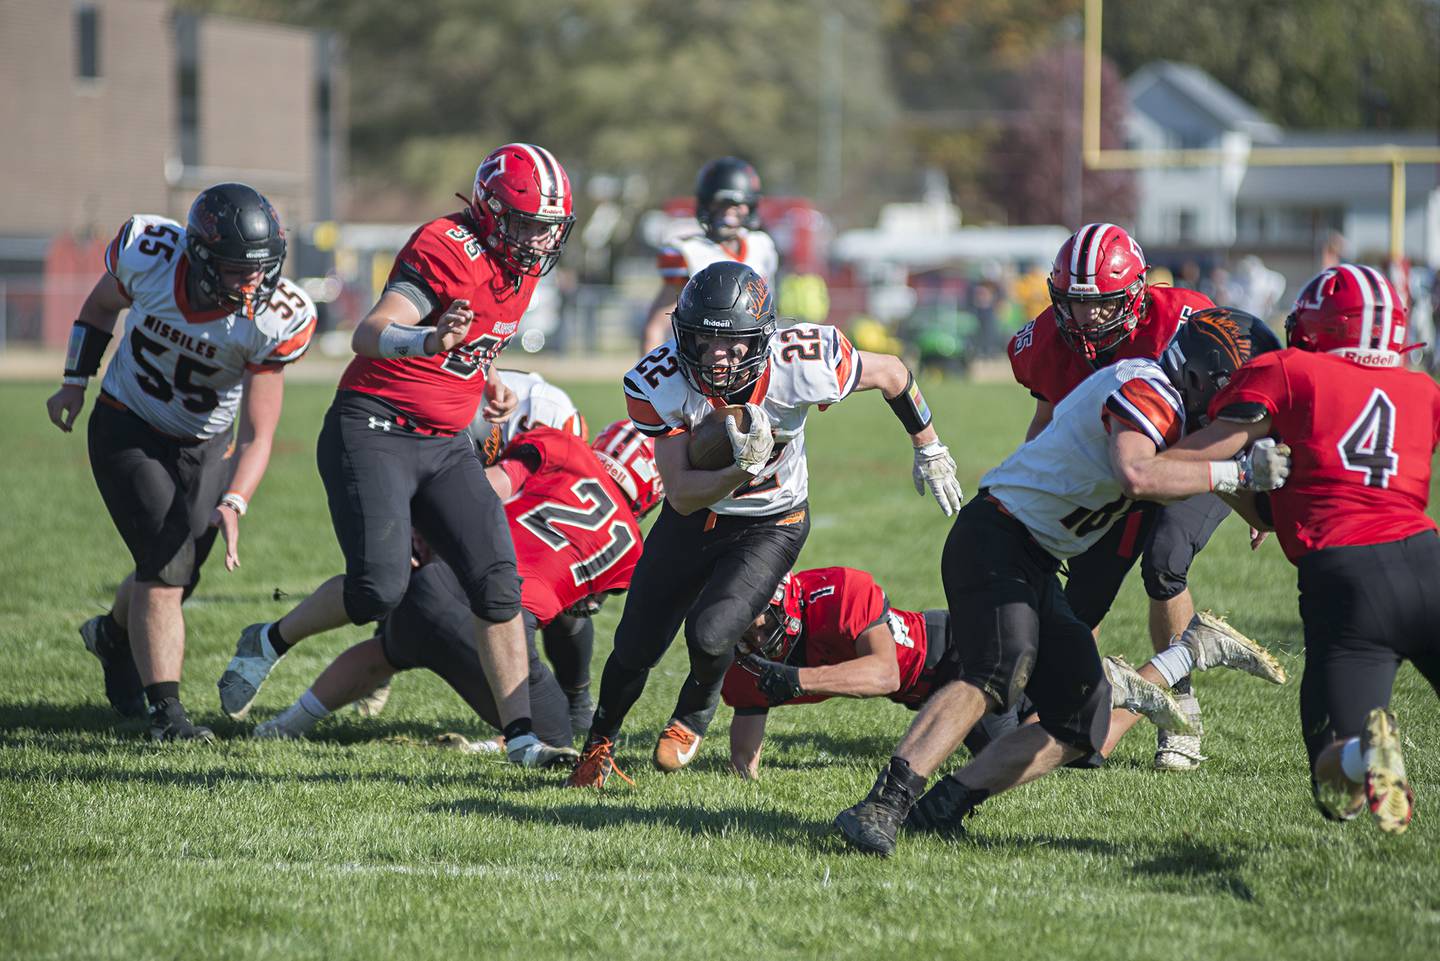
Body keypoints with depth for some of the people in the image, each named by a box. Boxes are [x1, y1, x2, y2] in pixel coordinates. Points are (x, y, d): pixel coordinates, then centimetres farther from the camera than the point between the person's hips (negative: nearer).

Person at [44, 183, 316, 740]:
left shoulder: (275, 318, -28)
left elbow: (258, 435, -23)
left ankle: (115, 636, 47)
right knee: (167, 563, -17)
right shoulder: (148, 254, -27)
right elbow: (103, 305, -1)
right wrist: (75, 381, 1)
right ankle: (166, 712, -11)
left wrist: (234, 504, -38)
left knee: (173, 575, 13)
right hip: (126, 430, -2)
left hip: (206, 447, 2)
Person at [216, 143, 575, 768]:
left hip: (445, 445, 8)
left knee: (498, 585, -5)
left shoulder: (524, 264, 9)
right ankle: (268, 643, 10)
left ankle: (520, 738, -4)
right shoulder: (450, 248, -19)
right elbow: (368, 335, -32)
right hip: (372, 430, -8)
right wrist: (428, 341, -51)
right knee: (379, 588, -17)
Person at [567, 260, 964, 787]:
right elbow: (681, 495, -25)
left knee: (709, 634, -23)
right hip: (693, 519, 2)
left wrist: (930, 451, 4)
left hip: (769, 526, -2)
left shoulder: (802, 366, -32)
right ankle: (600, 741, 40)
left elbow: (891, 373, -11)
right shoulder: (659, 383, -28)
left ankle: (695, 713, 14)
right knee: (634, 650, 6)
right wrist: (742, 470, -45)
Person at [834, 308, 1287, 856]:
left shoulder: (1166, 401, 16)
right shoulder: (1146, 389, -14)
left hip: (1037, 565, 10)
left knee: (1082, 727, 8)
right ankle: (883, 805, -38)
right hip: (997, 538, -10)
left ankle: (944, 802, 1)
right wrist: (1235, 473, -26)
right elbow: (1136, 477, -34)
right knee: (995, 675, -33)